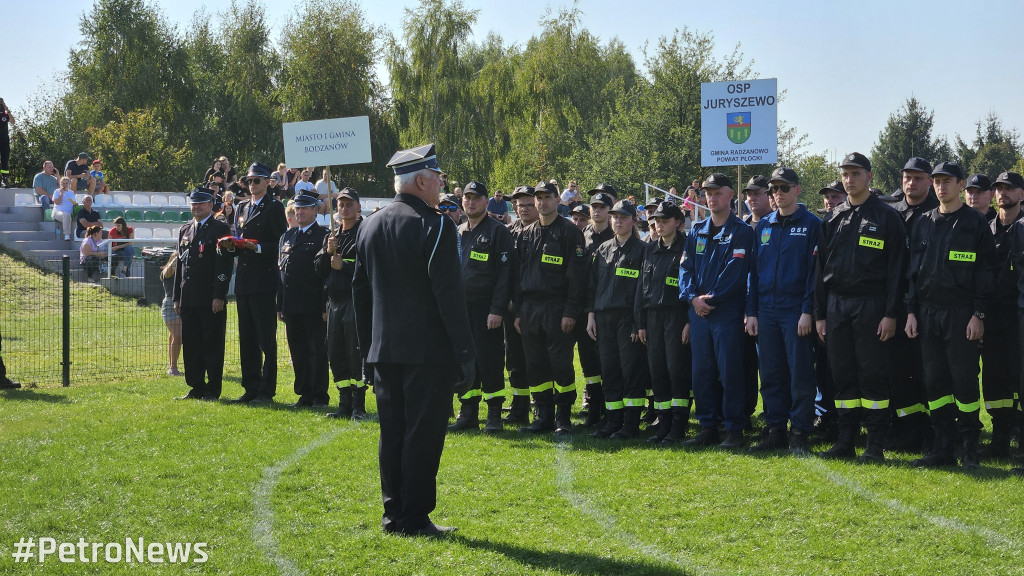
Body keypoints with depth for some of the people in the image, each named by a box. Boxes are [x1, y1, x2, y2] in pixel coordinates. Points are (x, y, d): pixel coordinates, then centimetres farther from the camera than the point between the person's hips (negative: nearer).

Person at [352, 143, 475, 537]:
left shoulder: (370, 226, 9)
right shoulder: (435, 226, -13)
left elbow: (360, 291, 14)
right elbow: (449, 294, -16)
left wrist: (368, 347, 20)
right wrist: (465, 352, -12)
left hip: (384, 350, 7)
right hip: (428, 350, -7)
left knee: (392, 433, 12)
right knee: (422, 434, -1)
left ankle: (394, 515, 17)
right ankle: (415, 518, 2)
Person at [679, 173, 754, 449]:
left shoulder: (741, 232, -2)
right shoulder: (697, 231, 15)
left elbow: (735, 271, -12)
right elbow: (685, 267, 9)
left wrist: (711, 298, -15)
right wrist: (693, 297, -7)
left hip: (727, 311, -5)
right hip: (698, 312, 6)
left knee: (729, 370, -5)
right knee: (702, 371, 7)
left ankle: (734, 429, 1)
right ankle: (708, 427, 14)